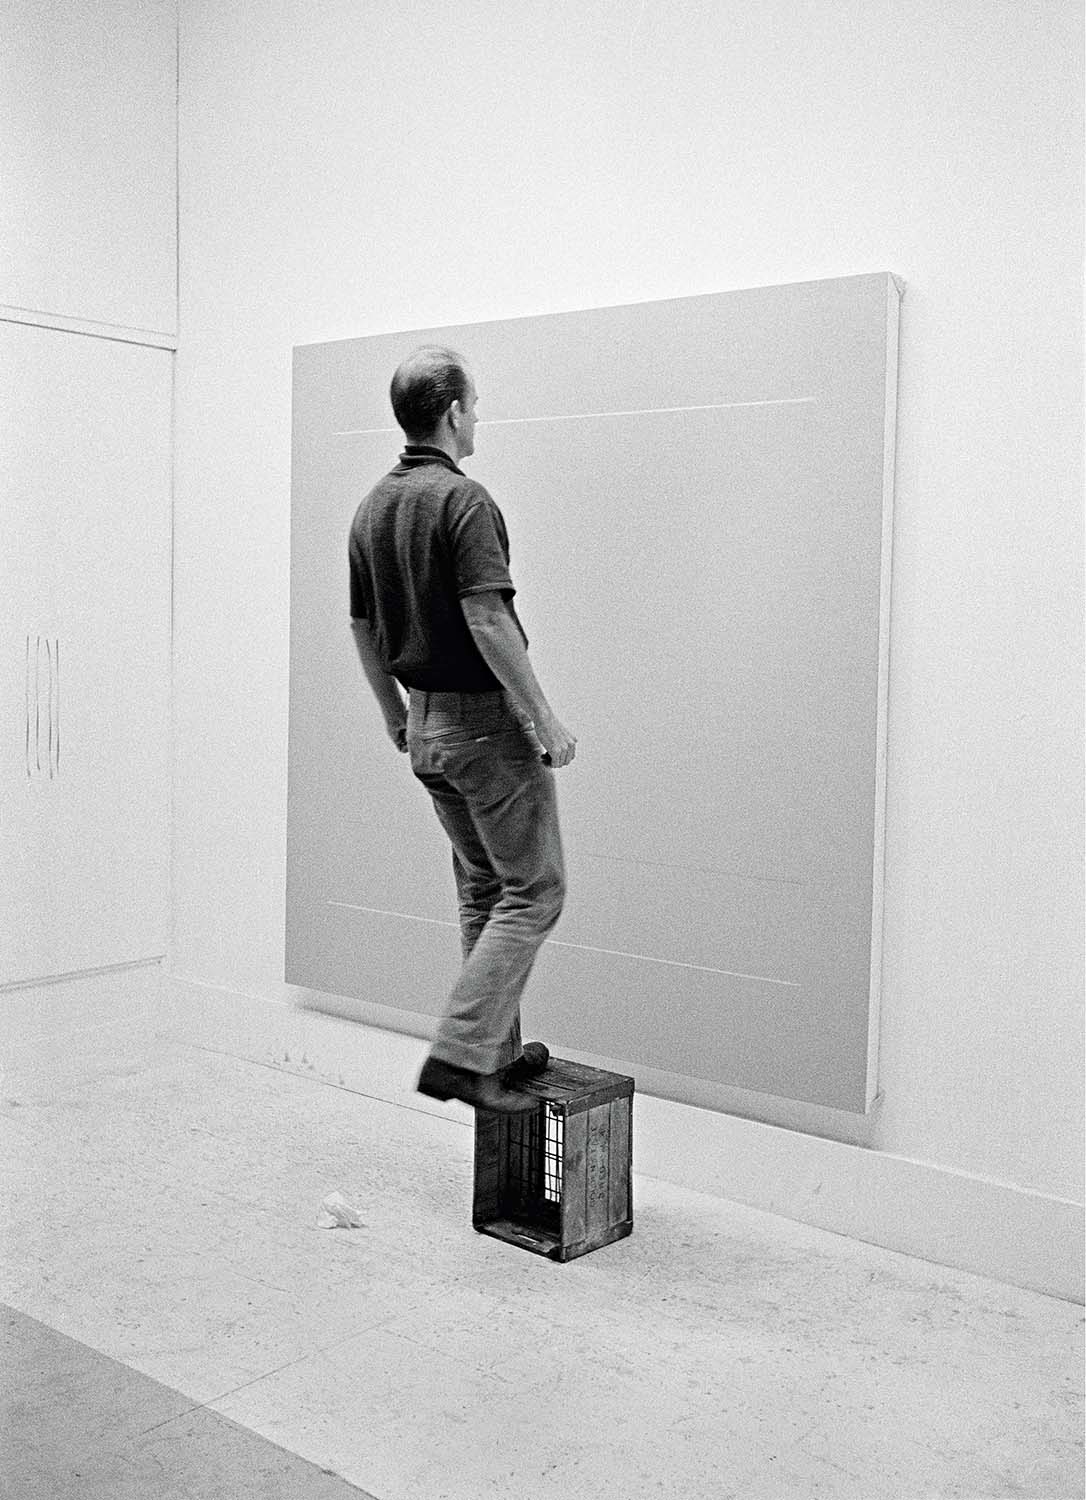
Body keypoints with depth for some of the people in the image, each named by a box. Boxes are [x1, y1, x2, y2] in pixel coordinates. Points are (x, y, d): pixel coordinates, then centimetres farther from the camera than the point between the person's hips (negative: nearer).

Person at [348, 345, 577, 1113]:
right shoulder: (462, 499, -17)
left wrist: (398, 718, 24)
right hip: (486, 719, -9)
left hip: (425, 724, 9)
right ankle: (461, 1054, -6)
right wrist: (546, 717, -19)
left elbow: (364, 630, 14)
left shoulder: (372, 507, 8)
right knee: (534, 890, -1)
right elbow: (488, 619, -25)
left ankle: (499, 1048, 24)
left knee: (483, 888, 18)